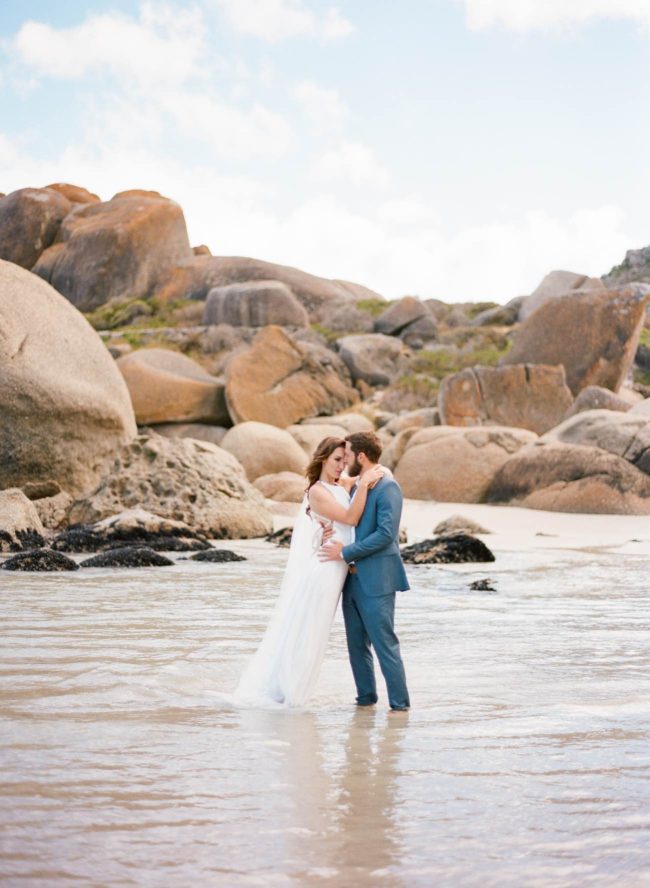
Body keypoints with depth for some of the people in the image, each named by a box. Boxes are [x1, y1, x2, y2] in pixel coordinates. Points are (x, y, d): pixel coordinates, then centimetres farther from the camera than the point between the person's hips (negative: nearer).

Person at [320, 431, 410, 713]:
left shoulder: (387, 487, -13)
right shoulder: (357, 487, 15)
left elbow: (386, 534, -20)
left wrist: (346, 552, -18)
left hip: (375, 581, -9)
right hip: (353, 579, 9)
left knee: (385, 644, -6)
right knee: (357, 645, 12)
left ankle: (399, 704, 0)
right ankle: (366, 698, 21)